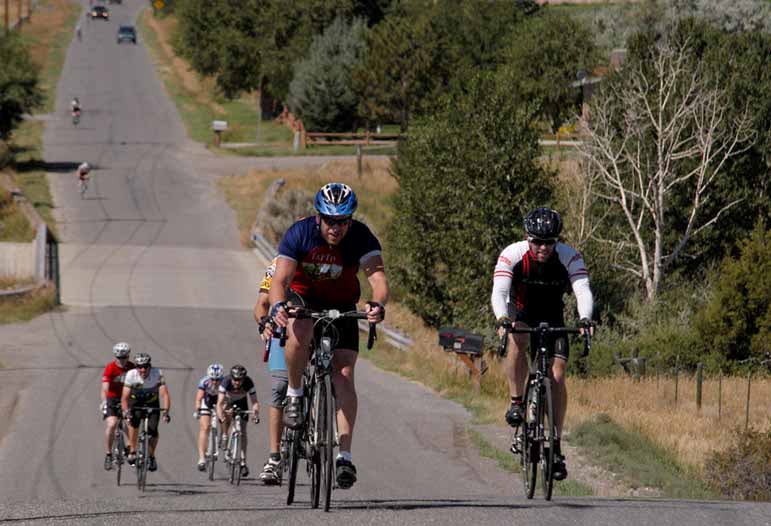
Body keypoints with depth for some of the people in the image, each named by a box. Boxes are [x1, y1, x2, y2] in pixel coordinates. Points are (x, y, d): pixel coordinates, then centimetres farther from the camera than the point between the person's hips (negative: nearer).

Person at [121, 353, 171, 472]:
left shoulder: (158, 374, -25)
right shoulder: (131, 375, -24)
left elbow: (164, 394, -29)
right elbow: (125, 397, -26)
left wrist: (166, 411, -43)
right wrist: (125, 411, -44)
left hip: (152, 404, 0)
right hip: (136, 402, 0)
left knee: (153, 431, -15)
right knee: (133, 420, -29)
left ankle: (151, 457, 10)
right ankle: (132, 452, -16)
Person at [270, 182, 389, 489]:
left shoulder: (361, 237, -22)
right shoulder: (299, 234, -24)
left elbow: (377, 276, -34)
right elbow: (280, 278, -31)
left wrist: (378, 304, -56)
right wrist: (278, 306, -52)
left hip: (341, 306, 1)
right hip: (302, 298, -1)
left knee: (344, 375, -14)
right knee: (300, 334, -37)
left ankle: (344, 455, -13)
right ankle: (295, 394, -11)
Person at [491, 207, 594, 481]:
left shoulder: (569, 257, -23)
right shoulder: (512, 255, -25)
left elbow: (583, 291, -33)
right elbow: (499, 293, -34)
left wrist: (585, 319, -53)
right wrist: (502, 318, -55)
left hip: (552, 318, 1)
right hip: (519, 313, -1)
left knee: (557, 376, -12)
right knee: (517, 341, -37)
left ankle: (556, 446, -3)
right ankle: (516, 402, -19)